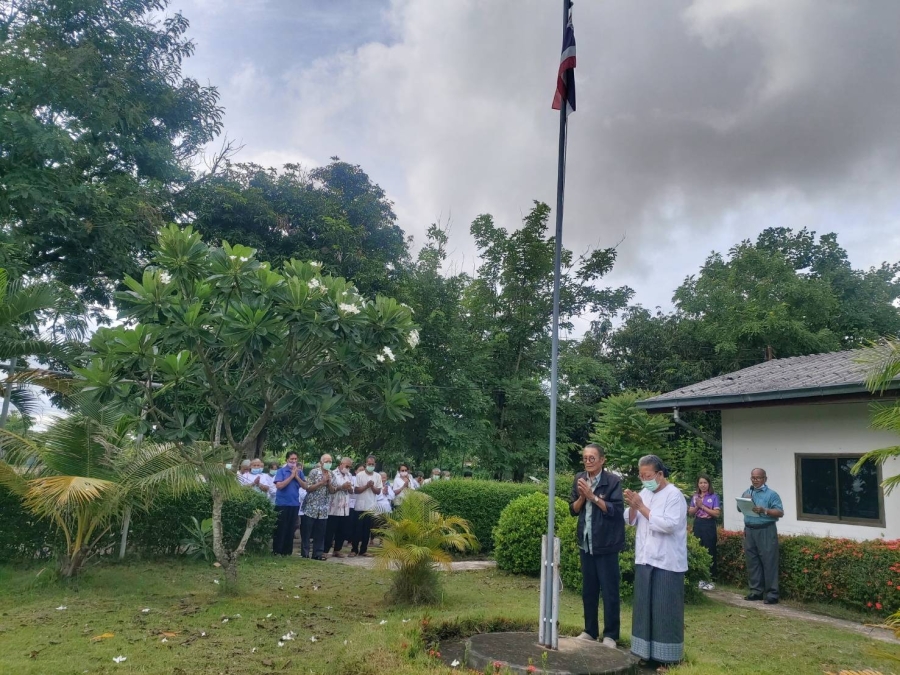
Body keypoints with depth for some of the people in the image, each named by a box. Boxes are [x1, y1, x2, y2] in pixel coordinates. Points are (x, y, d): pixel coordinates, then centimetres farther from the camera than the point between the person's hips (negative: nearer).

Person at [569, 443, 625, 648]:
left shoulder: (613, 480, -11)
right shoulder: (579, 479, 4)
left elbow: (616, 510, -16)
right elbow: (573, 510, 6)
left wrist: (593, 496, -21)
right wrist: (582, 496, -13)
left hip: (606, 543, -5)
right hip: (586, 542, 5)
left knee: (609, 590, 3)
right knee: (588, 589, 14)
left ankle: (610, 635, 14)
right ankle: (590, 630, 26)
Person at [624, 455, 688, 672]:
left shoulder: (674, 495, -11)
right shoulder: (644, 493, 9)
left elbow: (669, 524, -21)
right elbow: (632, 522, 12)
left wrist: (642, 507, -18)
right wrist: (633, 506, -8)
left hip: (667, 562, -6)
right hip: (645, 559, 6)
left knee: (665, 610, 1)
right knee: (644, 607, 11)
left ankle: (666, 656, 12)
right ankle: (647, 651, 22)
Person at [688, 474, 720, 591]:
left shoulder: (714, 496, -3)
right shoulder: (695, 496, 9)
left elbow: (717, 513, -10)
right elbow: (690, 513, 10)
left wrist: (702, 506, -12)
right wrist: (697, 506, -8)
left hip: (709, 525, -4)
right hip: (697, 525, 4)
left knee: (709, 552, 0)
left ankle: (710, 579, 8)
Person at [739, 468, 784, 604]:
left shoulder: (771, 494, -5)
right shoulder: (746, 493, 13)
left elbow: (780, 512, -11)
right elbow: (740, 509, 15)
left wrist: (764, 510, -24)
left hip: (766, 531, -6)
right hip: (749, 530, 6)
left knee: (769, 562, -3)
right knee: (752, 562, 9)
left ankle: (772, 594, 2)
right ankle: (756, 591, 19)